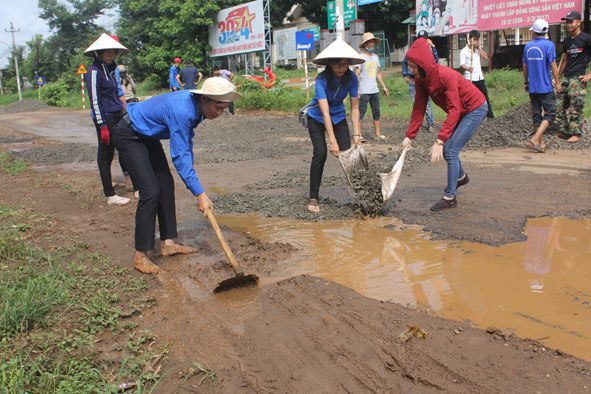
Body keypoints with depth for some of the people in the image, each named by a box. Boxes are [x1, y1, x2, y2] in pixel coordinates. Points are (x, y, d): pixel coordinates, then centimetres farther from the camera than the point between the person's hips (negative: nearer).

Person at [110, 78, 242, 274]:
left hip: (147, 135, 10)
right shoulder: (181, 110, -34)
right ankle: (140, 256, -8)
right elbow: (179, 156, -33)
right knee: (151, 191, -16)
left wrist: (191, 181, 8)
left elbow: (187, 143, 8)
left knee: (166, 185, 8)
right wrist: (200, 194, -32)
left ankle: (167, 243, 16)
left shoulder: (195, 105, -6)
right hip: (129, 136, -10)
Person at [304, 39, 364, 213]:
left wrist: (357, 134, -22)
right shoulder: (322, 79, -30)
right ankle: (313, 198, -11)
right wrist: (333, 141, -42)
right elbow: (325, 112, -36)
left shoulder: (351, 78, -18)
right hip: (317, 118, -3)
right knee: (321, 153, -20)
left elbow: (355, 108, -13)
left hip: (339, 117, 4)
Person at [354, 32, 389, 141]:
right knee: (361, 112, -6)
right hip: (363, 91, -7)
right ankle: (359, 134, -2)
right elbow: (357, 74, -9)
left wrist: (384, 87, 18)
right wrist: (357, 89, -19)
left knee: (376, 112, 7)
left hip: (374, 90, 7)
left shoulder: (375, 57, 15)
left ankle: (377, 134, 13)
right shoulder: (361, 57, -5)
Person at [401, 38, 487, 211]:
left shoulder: (446, 75, -33)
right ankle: (461, 176, 41)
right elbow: (419, 108, -3)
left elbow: (454, 111, -35)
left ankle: (450, 197, -5)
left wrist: (440, 141, -39)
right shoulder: (421, 79, -10)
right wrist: (409, 136, -6)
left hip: (475, 109, -8)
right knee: (446, 148, 13)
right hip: (460, 110, 8)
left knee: (450, 150, -13)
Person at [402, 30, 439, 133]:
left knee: (426, 102, -10)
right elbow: (404, 62, 23)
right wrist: (405, 74, 15)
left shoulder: (429, 51, 1)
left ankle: (431, 124, -3)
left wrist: (432, 46, -19)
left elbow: (436, 60, -18)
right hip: (413, 81, 3)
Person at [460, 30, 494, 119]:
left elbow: (486, 57, 4)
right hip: (470, 78, -6)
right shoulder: (464, 51, -5)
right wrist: (467, 68, -35)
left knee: (485, 97, 12)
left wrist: (478, 48, -3)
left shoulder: (478, 49, 15)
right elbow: (462, 64, -14)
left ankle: (490, 115, 20)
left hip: (480, 78, 6)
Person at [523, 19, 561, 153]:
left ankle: (541, 143, 14)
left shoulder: (528, 46, 6)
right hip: (545, 87, -5)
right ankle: (535, 139, -15)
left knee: (536, 115, 10)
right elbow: (553, 65, -11)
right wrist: (557, 82, -4)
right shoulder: (549, 44, -9)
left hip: (532, 88, 5)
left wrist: (526, 82, 22)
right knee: (550, 113, 0)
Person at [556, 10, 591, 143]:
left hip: (578, 78, -7)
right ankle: (564, 131, 13)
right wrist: (557, 77, 20)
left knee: (575, 108, -6)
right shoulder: (567, 40, 15)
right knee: (560, 106, 4)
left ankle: (576, 134, 1)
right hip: (565, 77, 7)